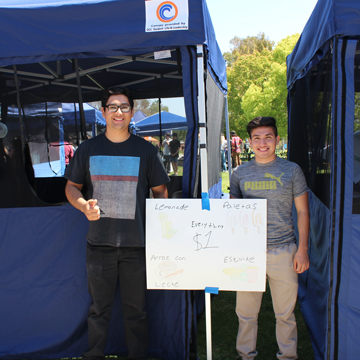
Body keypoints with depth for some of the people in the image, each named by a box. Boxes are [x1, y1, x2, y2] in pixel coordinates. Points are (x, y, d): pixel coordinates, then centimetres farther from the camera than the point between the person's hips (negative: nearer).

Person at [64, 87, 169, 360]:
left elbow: (160, 192, 7)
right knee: (99, 308, 14)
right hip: (99, 243, 1)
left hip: (137, 244, -1)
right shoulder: (88, 149, 5)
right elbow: (72, 187, 12)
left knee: (136, 308, 11)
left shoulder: (146, 150, 2)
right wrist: (84, 206, -9)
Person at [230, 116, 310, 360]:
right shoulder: (240, 173, 5)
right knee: (246, 312, 11)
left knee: (285, 313, 11)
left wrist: (302, 249, -3)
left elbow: (303, 212, 3)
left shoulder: (292, 170, 1)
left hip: (283, 250, -1)